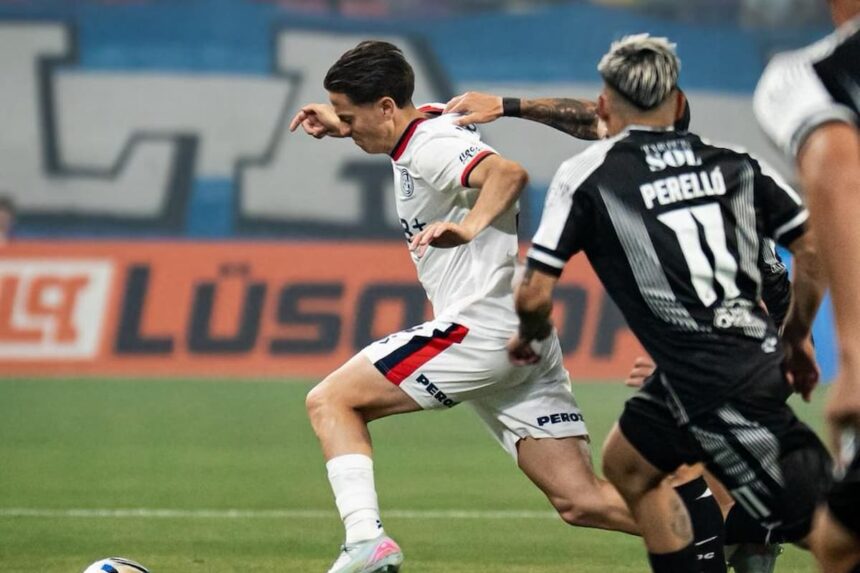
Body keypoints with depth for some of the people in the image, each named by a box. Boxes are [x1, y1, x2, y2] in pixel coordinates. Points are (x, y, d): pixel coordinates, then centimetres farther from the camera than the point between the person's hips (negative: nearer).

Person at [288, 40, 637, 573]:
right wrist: (340, 124, 30)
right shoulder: (430, 123, 17)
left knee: (331, 401, -2)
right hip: (522, 339, 10)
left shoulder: (431, 148, -11)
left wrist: (467, 228, -44)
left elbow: (509, 172, -31)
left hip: (480, 325, -10)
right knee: (582, 501, 2)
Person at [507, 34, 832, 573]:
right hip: (761, 356, 6)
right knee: (627, 462, 25)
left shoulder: (587, 175, -1)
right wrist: (797, 338, 23)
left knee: (821, 523, -5)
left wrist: (529, 337, 20)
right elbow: (814, 249, 9)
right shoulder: (733, 161, 11)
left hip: (713, 385, -6)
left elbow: (534, 296, -2)